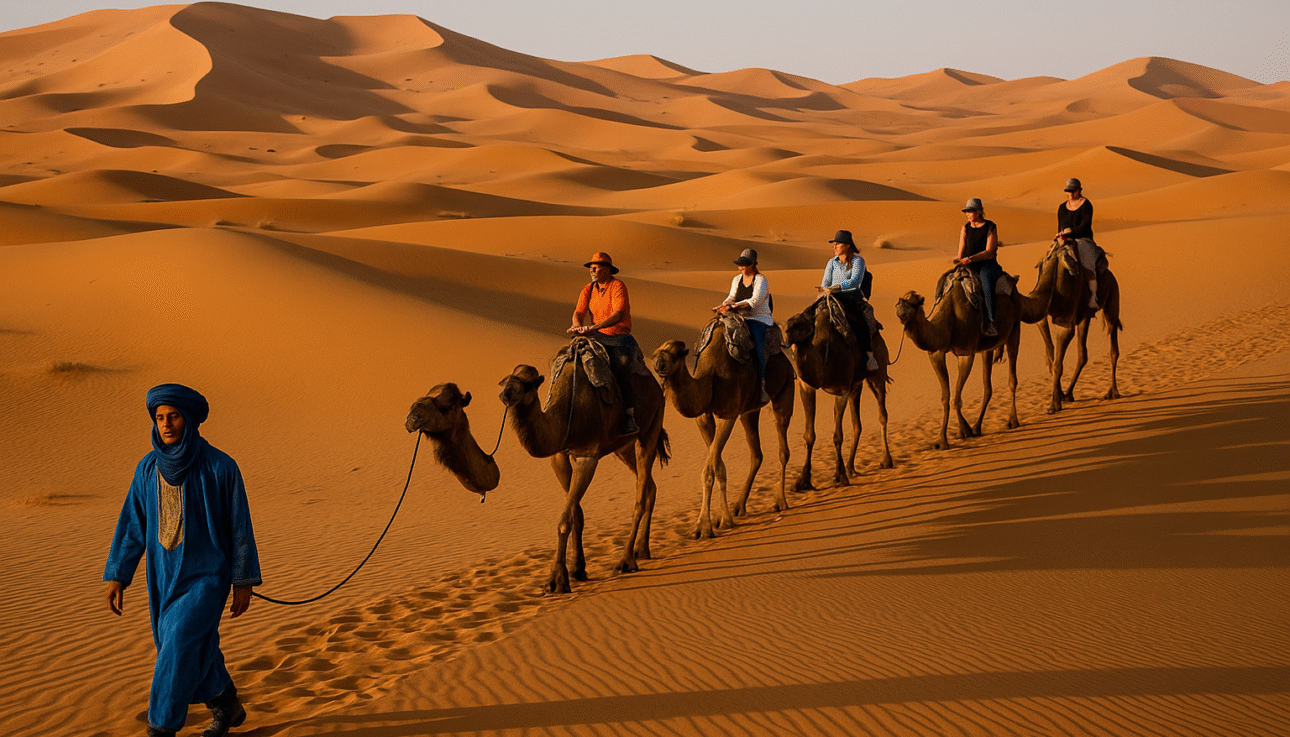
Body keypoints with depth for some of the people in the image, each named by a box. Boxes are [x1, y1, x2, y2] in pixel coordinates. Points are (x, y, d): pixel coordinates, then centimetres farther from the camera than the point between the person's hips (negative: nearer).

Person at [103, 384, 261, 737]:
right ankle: (227, 709, 40)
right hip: (165, 576, 5)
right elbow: (132, 525, 5)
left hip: (207, 575, -5)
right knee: (196, 655, 15)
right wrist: (116, 576, 0)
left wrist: (244, 582, -7)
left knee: (178, 651, -17)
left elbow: (240, 525, -8)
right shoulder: (148, 468, 0)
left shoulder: (221, 466, -13)